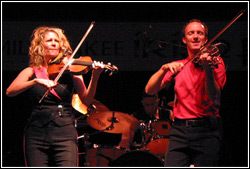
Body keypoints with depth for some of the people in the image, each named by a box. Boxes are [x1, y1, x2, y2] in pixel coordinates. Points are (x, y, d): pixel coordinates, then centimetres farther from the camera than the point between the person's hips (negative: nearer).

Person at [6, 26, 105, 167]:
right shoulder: (32, 71, 11)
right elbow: (10, 91, -5)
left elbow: (86, 100, 0)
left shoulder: (70, 70, 10)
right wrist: (36, 81, -19)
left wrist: (95, 77, -17)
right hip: (37, 133, 1)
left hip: (65, 134, -1)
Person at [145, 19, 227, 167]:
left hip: (206, 129, -2)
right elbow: (149, 90, 5)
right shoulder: (177, 66, 16)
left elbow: (213, 96, -10)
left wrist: (208, 69, -26)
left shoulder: (215, 61, 6)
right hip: (180, 129, 2)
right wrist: (164, 69, -11)